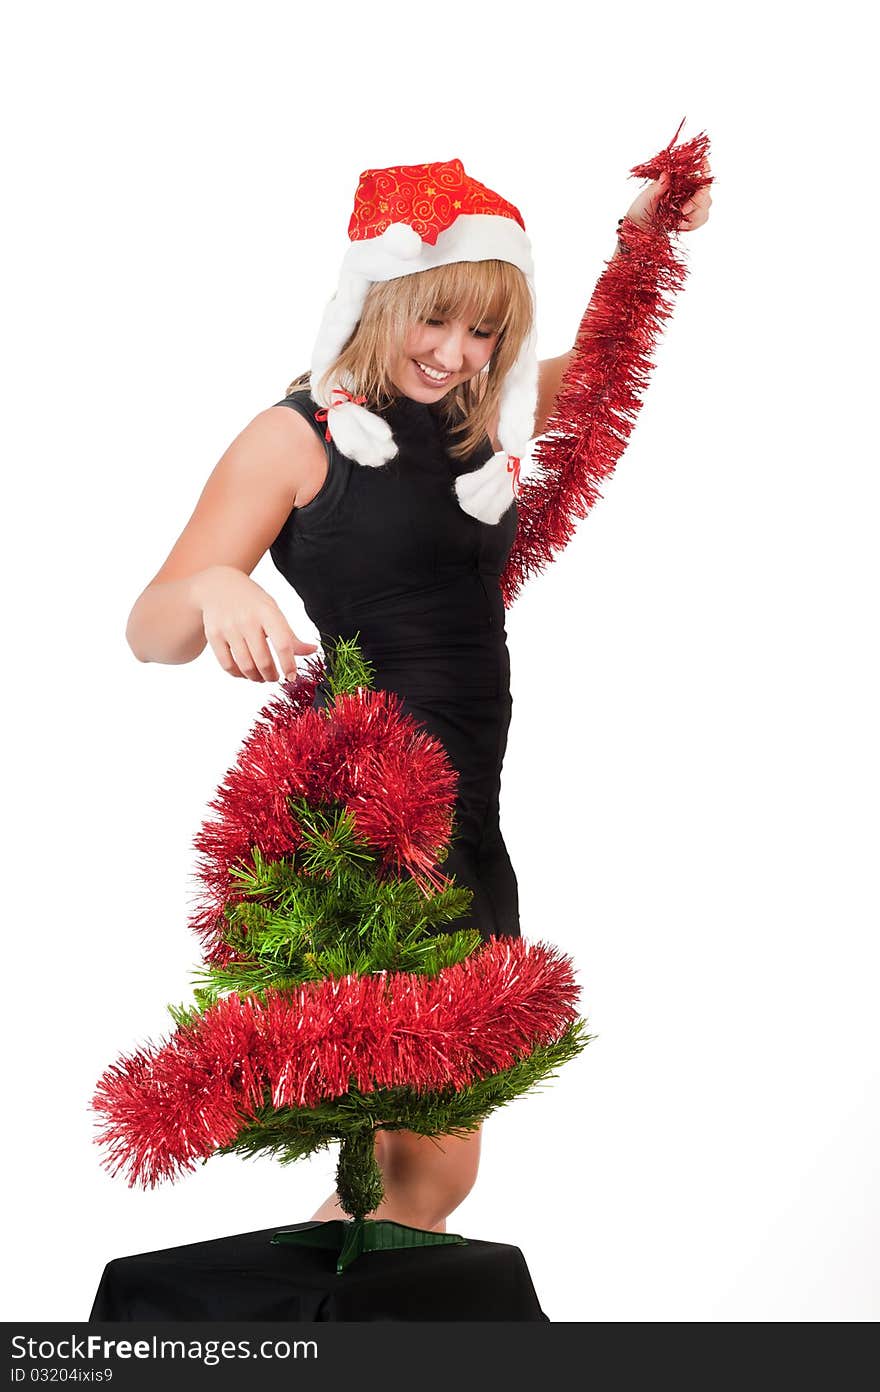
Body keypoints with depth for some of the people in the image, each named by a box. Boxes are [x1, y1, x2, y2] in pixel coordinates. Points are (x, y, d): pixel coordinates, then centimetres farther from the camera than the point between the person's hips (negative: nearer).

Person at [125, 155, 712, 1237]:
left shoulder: (481, 418, 12)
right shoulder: (299, 436, -7)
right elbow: (149, 633, -12)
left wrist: (647, 243, 16)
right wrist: (213, 590, -34)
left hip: (469, 823, 7)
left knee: (435, 1162, 13)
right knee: (429, 1170, -10)